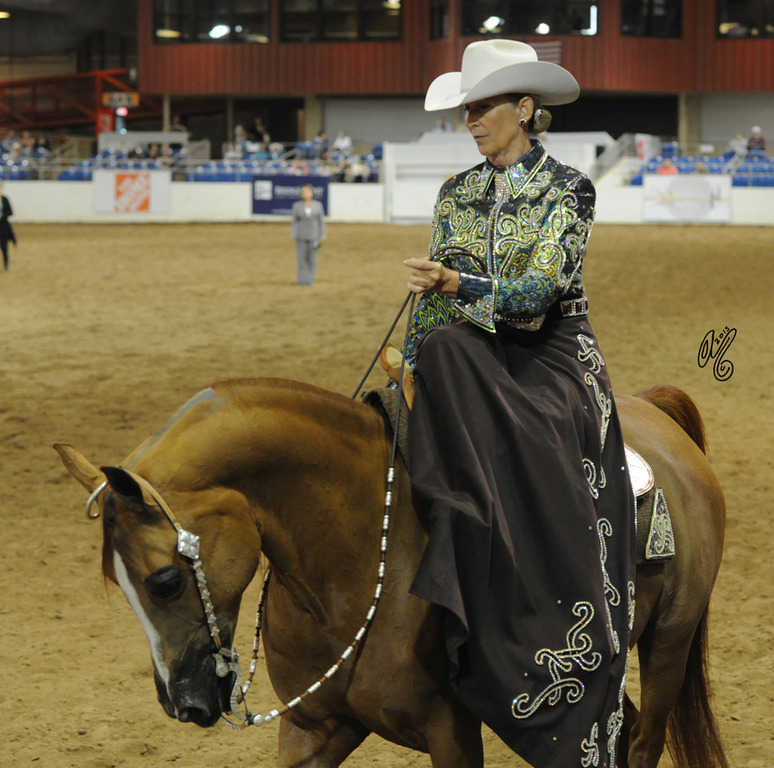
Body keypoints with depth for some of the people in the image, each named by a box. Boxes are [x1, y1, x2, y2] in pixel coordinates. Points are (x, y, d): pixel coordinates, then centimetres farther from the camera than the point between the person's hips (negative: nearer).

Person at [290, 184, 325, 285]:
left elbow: (321, 220, 2)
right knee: (302, 257, -4)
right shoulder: (297, 205, -2)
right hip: (301, 235, 0)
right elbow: (294, 221, 1)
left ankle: (310, 280, 10)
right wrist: (294, 236, -3)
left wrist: (322, 235, -2)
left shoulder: (318, 205, -1)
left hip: (313, 235, 0)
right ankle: (302, 280, 0)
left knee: (312, 257, 2)